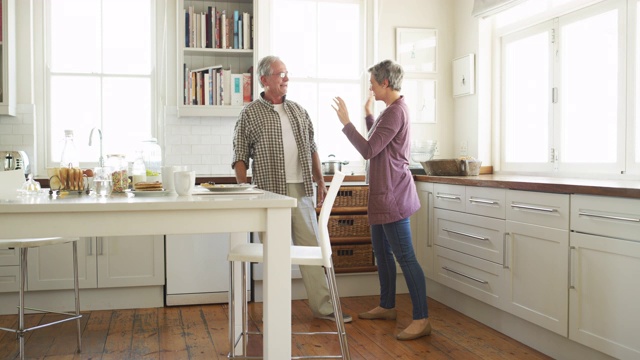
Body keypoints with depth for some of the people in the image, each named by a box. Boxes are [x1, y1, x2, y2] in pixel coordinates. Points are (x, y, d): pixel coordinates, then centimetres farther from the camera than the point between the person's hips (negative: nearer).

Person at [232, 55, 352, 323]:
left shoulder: (299, 111, 14)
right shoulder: (250, 114, 0)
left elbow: (312, 150, 17)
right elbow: (240, 158, -3)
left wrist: (320, 183, 11)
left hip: (302, 190, 4)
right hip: (270, 191, -4)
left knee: (311, 246, 5)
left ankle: (322, 305, 13)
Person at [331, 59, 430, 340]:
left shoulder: (395, 111, -16)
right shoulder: (393, 109, 16)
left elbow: (369, 150, -20)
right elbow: (377, 144, 26)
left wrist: (346, 123, -13)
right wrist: (369, 116, 22)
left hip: (392, 195, -11)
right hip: (383, 194, 11)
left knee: (405, 257, -9)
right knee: (382, 252, 17)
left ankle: (421, 319, -4)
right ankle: (387, 306, 29)